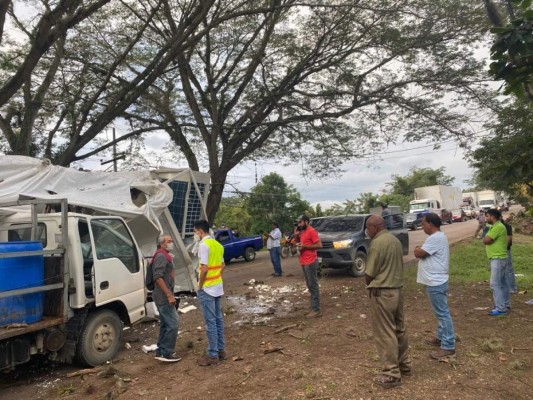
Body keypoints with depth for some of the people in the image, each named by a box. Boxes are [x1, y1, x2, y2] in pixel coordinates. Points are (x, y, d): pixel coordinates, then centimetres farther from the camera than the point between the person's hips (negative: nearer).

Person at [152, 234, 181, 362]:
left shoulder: (164, 256, 18)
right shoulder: (161, 256, -15)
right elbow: (158, 277, -24)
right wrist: (169, 295, -25)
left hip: (163, 297, 11)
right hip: (164, 297, -11)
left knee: (165, 324, 15)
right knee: (173, 323, -8)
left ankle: (161, 351, 23)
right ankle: (166, 353, -2)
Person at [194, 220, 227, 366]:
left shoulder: (204, 245, -16)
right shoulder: (218, 245, 11)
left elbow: (204, 268, -22)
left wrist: (200, 285, -11)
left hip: (207, 288, -9)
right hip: (218, 286, 9)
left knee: (210, 322, -2)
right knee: (218, 319, 15)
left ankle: (213, 355, 5)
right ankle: (221, 350, 23)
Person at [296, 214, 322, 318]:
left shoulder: (312, 231, -12)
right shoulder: (302, 232, 16)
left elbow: (319, 245, -17)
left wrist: (304, 246, -18)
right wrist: (298, 245, 5)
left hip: (311, 262, -9)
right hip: (304, 262, 9)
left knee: (313, 286, -6)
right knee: (310, 286, 12)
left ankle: (316, 310, -2)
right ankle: (314, 308, 19)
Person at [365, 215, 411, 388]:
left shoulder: (377, 243, -19)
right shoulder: (395, 240, 8)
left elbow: (369, 274, -14)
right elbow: (399, 266, 14)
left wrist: (369, 284, 5)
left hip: (382, 292, -9)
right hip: (398, 289, 9)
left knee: (385, 333, 0)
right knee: (399, 329, 19)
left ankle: (392, 374, 7)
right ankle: (404, 364, 32)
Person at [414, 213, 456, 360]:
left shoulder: (435, 238, -21)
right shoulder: (438, 236, 14)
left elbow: (419, 253, -19)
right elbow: (425, 252, 19)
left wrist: (417, 249, 1)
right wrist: (420, 249, 0)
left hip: (436, 283, -11)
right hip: (435, 281, 11)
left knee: (442, 313, -6)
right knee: (440, 312, 20)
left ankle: (448, 347, -1)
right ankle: (441, 337, 33)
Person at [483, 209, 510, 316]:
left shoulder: (498, 227, -19)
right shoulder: (496, 227, 15)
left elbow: (485, 240, -21)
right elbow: (486, 240, 13)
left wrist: (486, 238, -2)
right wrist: (488, 238, -6)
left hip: (498, 259, -11)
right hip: (499, 258, 11)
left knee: (495, 283, -10)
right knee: (503, 282, 16)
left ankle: (500, 309, -7)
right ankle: (506, 304, 26)